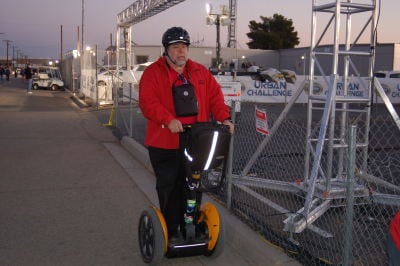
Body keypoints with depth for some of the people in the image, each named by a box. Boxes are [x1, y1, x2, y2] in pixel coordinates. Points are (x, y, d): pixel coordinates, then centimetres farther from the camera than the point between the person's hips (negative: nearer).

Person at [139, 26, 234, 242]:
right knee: (168, 188, 5)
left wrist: (224, 118, -10)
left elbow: (215, 97, 8)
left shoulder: (201, 72, 12)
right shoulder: (153, 73, -2)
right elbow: (147, 102, -15)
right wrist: (168, 120, -30)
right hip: (165, 144, -3)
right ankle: (171, 231, 19)